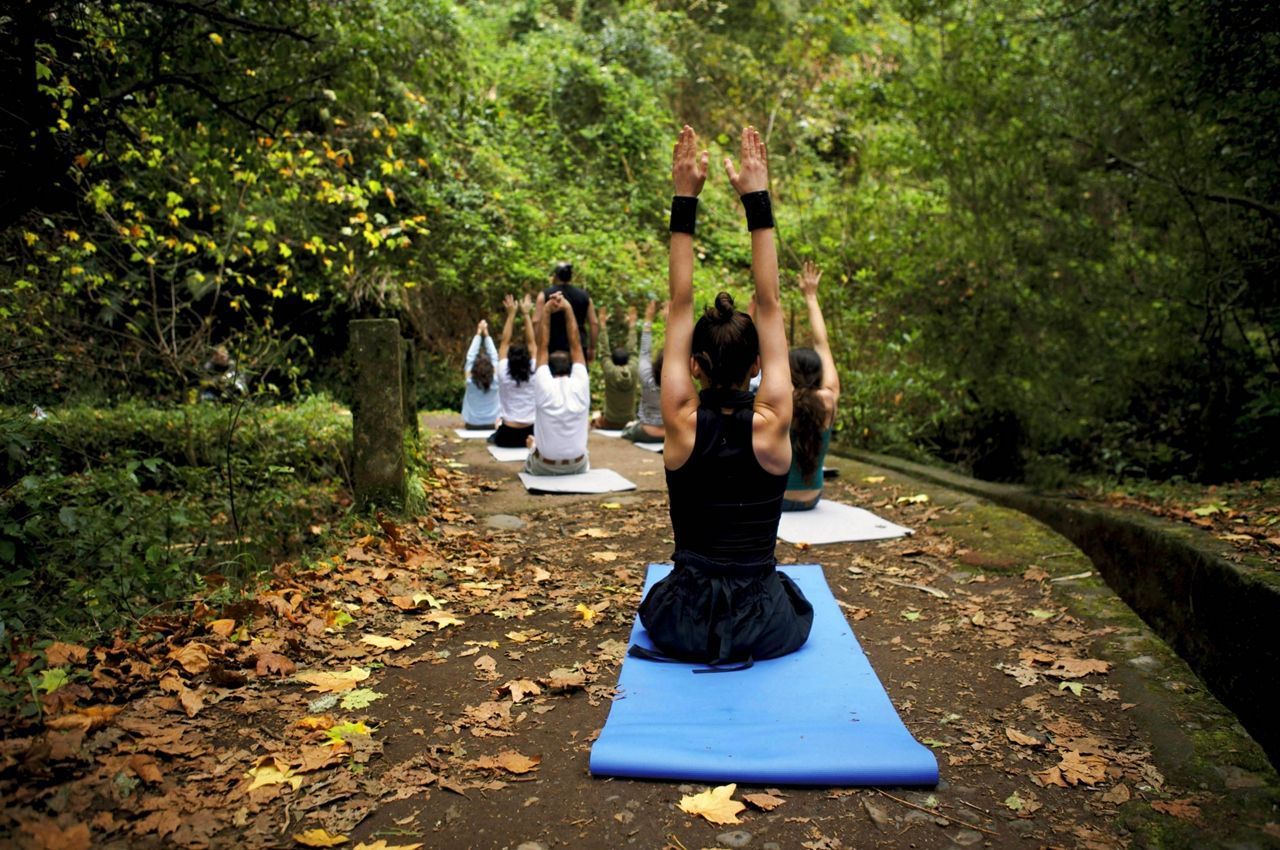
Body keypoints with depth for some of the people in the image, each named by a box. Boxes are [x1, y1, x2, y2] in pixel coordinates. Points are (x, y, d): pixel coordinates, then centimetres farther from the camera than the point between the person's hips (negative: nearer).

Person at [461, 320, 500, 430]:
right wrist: (486, 333, 0)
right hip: (491, 424, 0)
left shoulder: (470, 380, -14)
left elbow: (470, 356, -6)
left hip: (472, 424, 0)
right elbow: (494, 356, -5)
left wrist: (478, 333, 0)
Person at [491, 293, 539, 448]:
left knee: (496, 435, 35)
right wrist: (526, 314, 0)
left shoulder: (504, 374, -8)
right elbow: (531, 343, 0)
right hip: (530, 434, 0)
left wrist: (511, 314, -2)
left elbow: (504, 343, -3)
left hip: (507, 436, 1)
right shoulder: (534, 374, -6)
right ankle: (531, 441, 17)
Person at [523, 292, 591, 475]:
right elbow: (576, 345, -5)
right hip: (578, 467, 1)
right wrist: (568, 309, -6)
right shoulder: (580, 386, -11)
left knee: (530, 460, 34)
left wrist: (546, 311, -11)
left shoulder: (543, 387, -14)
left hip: (543, 467, -1)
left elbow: (542, 347, -7)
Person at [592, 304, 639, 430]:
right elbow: (632, 350, -3)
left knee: (592, 422, 24)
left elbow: (604, 352, -12)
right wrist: (632, 325, 5)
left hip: (609, 422, -3)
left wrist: (603, 325, -10)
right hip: (627, 421, 3)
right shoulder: (633, 371, -14)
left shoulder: (610, 372, -20)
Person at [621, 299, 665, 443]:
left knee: (626, 431, 30)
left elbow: (645, 352, -14)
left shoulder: (647, 380, -22)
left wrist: (648, 319, -9)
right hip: (670, 435, 1)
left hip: (646, 435, 0)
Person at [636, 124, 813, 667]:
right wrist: (757, 200, -10)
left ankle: (698, 644, 21)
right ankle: (745, 644, 21)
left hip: (683, 624, 1)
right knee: (796, 607, 36)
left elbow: (680, 307, -10)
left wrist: (684, 202, -11)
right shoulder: (770, 424, -14)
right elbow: (769, 305, -11)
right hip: (763, 626, -1)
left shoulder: (682, 422, -13)